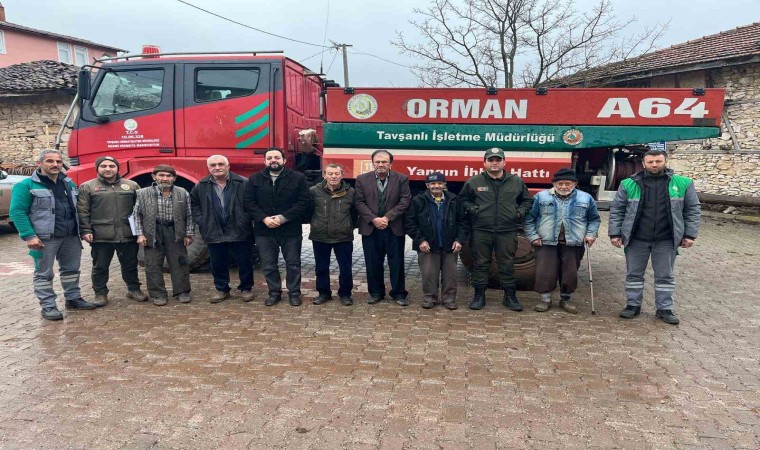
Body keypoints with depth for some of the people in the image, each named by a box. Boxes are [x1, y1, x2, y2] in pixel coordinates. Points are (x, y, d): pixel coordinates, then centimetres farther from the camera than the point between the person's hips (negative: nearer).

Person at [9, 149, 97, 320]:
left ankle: (73, 298, 27)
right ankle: (47, 306, 11)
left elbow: (76, 209, 21)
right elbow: (17, 212, -11)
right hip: (45, 238, -6)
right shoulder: (27, 185, -7)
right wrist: (29, 236, -18)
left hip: (71, 237, 6)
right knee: (44, 273, 3)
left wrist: (82, 230, 13)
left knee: (71, 269, 14)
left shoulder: (69, 183, 13)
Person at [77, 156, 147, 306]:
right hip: (101, 236, -2)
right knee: (100, 267, 8)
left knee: (130, 265, 13)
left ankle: (134, 289, 28)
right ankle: (100, 293, 22)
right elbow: (82, 212, -1)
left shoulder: (132, 185, 7)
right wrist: (85, 231, -9)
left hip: (128, 235, 2)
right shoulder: (87, 187, 2)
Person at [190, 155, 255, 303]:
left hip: (240, 232, -2)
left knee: (245, 263, 7)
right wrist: (202, 222, 5)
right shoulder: (200, 187, 3)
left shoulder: (244, 183, -8)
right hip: (214, 234, 3)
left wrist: (247, 221, -8)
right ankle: (222, 289, 28)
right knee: (218, 264, 12)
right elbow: (194, 205, 15)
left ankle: (246, 288, 25)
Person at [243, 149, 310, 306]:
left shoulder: (298, 178, -2)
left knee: (293, 263, 8)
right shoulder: (255, 179, 6)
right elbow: (249, 202, 1)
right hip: (264, 230, 2)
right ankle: (274, 292, 24)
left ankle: (294, 293, 22)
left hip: (290, 229, -2)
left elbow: (303, 202, -7)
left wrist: (283, 217, -15)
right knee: (268, 264, 8)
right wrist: (264, 218, -14)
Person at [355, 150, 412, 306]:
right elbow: (360, 202, -1)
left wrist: (387, 217, -14)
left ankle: (399, 293, 19)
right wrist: (374, 219, -14)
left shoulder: (401, 179, 0)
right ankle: (376, 293, 22)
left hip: (394, 228, -1)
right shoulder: (362, 179, 3)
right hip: (370, 228, 1)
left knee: (397, 262, 6)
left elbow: (405, 201, -6)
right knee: (373, 263, 8)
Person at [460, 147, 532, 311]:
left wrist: (520, 212, 0)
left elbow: (526, 200, 17)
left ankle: (510, 296, 20)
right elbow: (463, 199, 12)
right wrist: (472, 209, -5)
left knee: (507, 265, 8)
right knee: (480, 264, 7)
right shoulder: (474, 181, 0)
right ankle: (479, 295, 19)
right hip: (481, 231, 0)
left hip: (507, 232, 1)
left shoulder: (517, 181, 5)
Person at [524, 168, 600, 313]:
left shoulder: (586, 199, 5)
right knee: (545, 273, -3)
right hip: (546, 243, -1)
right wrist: (533, 236, -4)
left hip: (573, 244, 1)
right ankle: (546, 300, 13)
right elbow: (529, 218, 3)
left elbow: (594, 219, 16)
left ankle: (565, 300, 24)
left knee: (570, 274, 6)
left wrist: (590, 234, 2)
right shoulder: (541, 197, 1)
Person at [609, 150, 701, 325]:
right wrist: (614, 233, -3)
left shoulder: (683, 184, -1)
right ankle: (633, 305, 23)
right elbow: (616, 210, 1)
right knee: (634, 274, 9)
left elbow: (693, 210, 5)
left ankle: (664, 309, 23)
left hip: (666, 240, 0)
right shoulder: (629, 184, -4)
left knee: (665, 276, 10)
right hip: (636, 239, 0)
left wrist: (689, 234, 1)